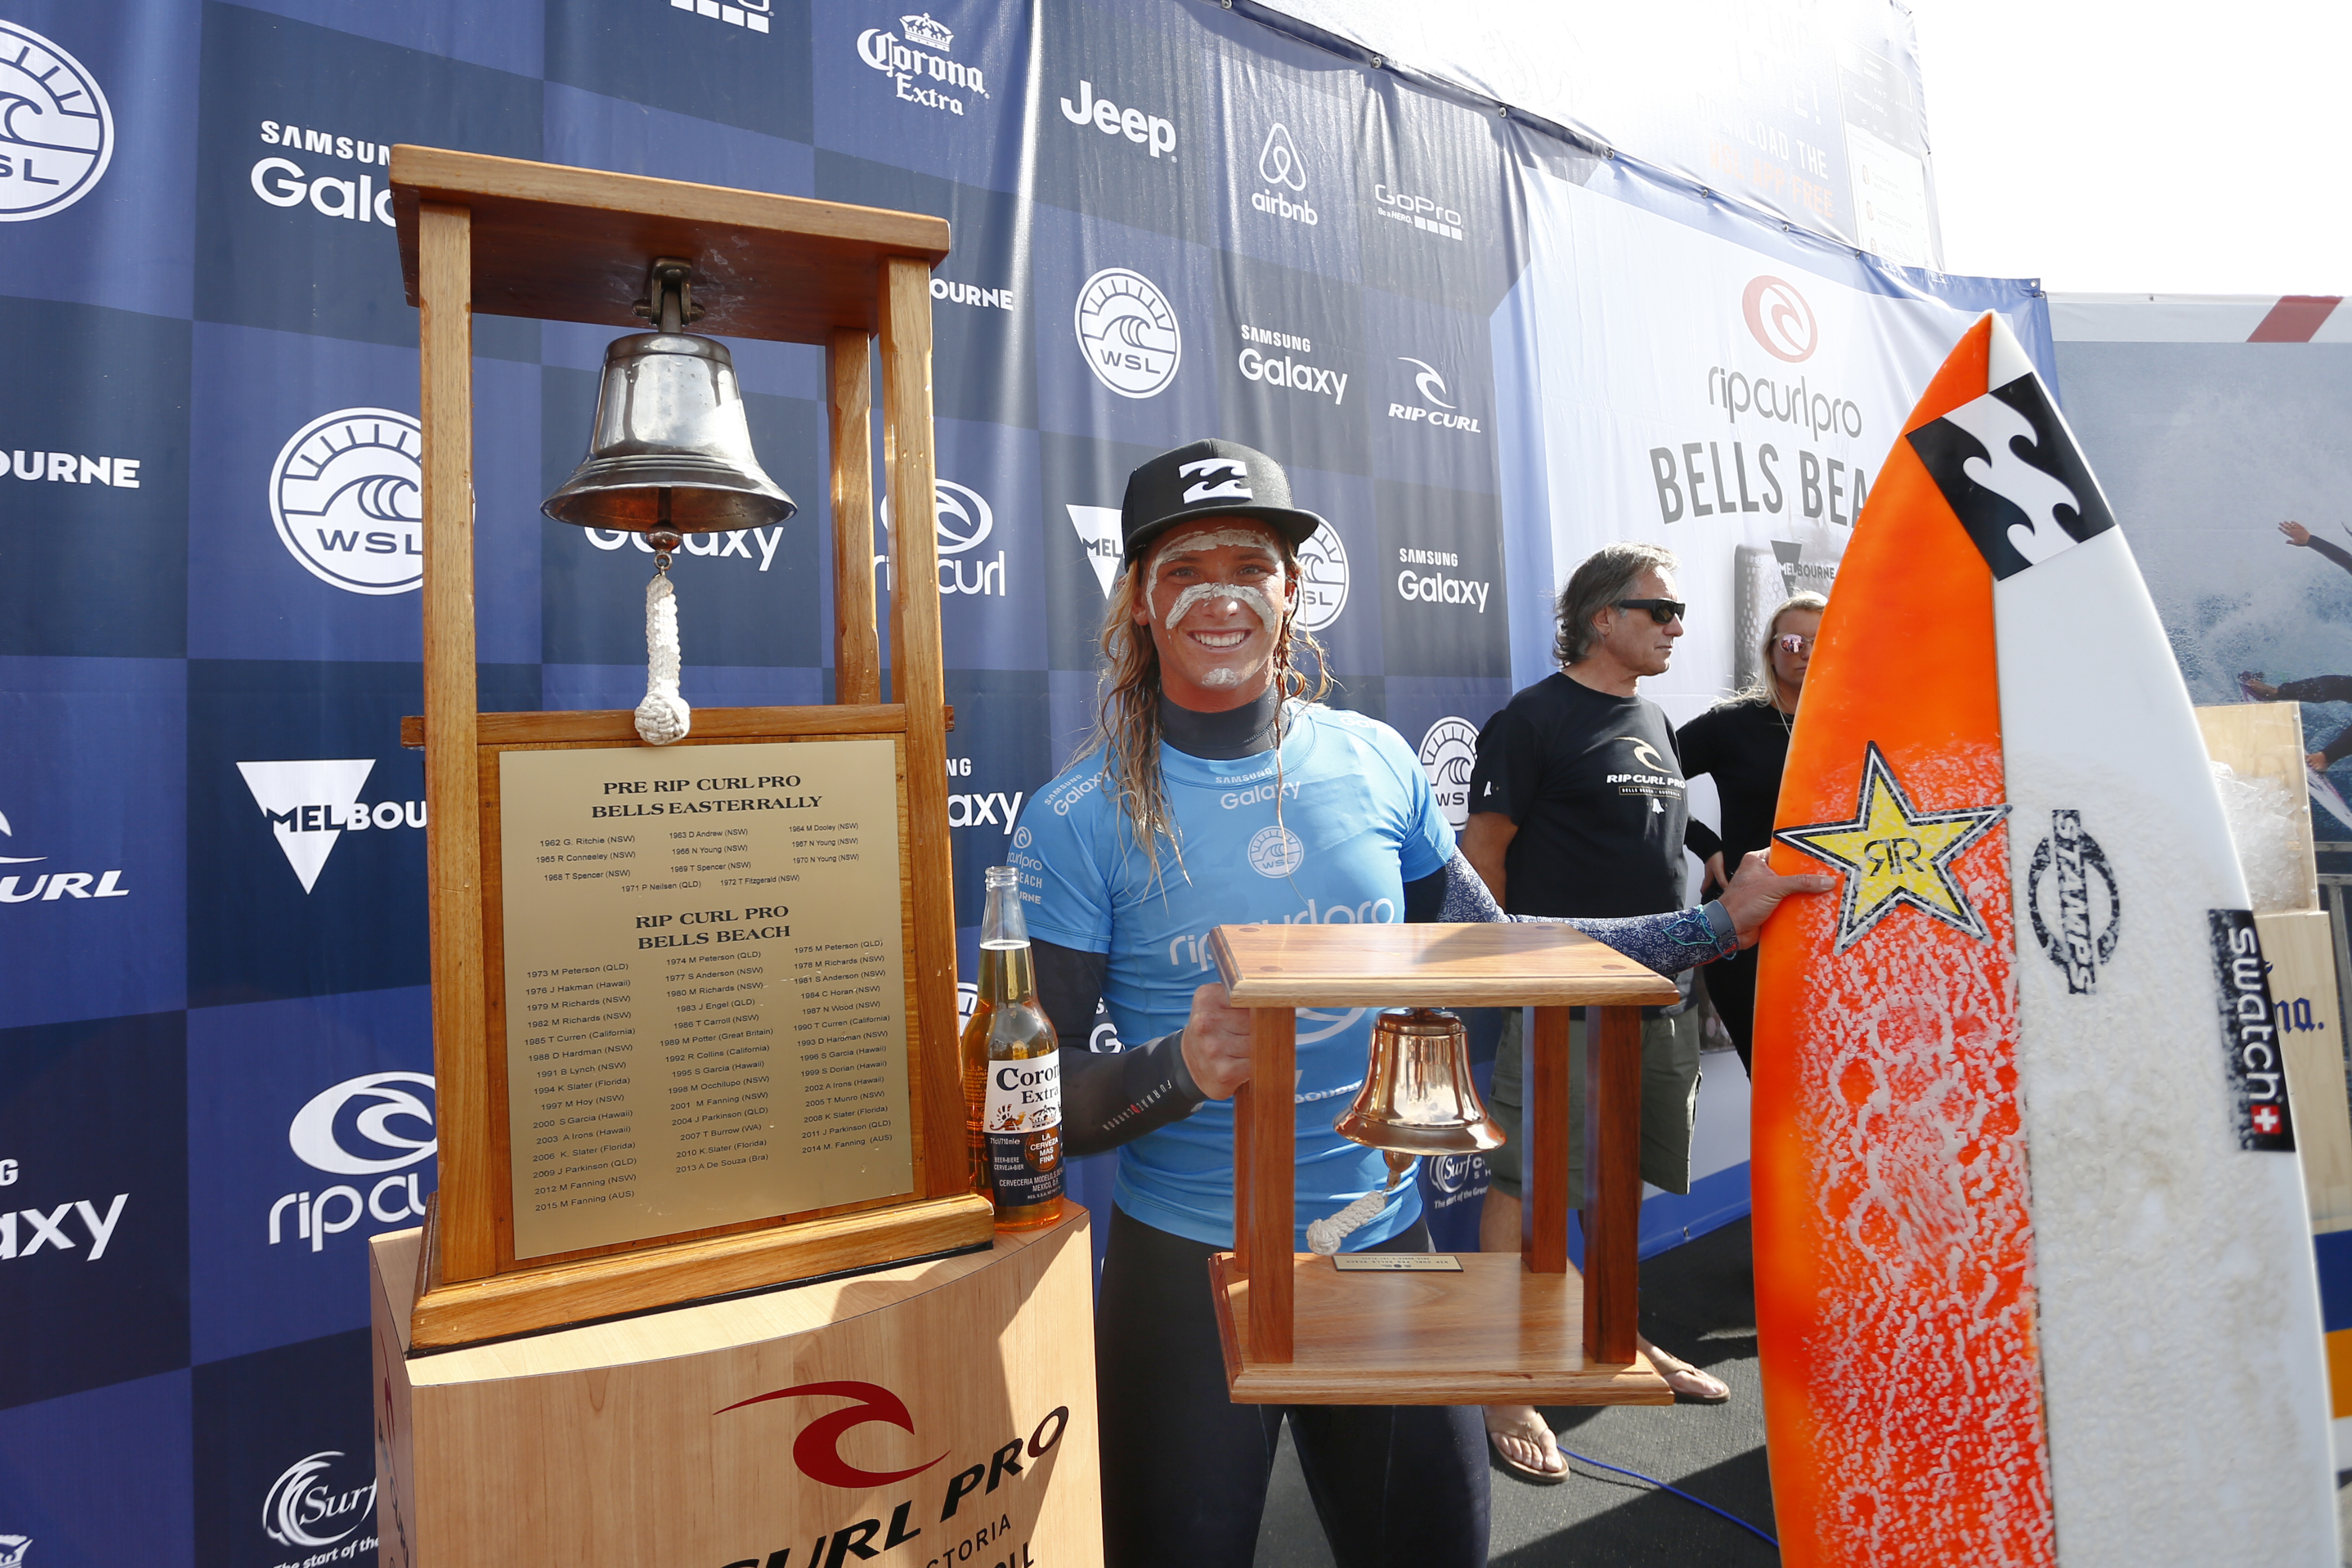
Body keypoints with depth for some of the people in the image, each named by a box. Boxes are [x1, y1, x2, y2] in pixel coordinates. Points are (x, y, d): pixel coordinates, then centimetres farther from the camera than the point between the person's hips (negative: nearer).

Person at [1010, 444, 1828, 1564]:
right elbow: (1043, 1100, -11)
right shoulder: (1078, 819, -12)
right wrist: (1181, 1069, -31)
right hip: (1187, 1264, -3)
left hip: (1383, 1244, 4)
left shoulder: (1377, 766, -1)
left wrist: (1719, 923, 7)